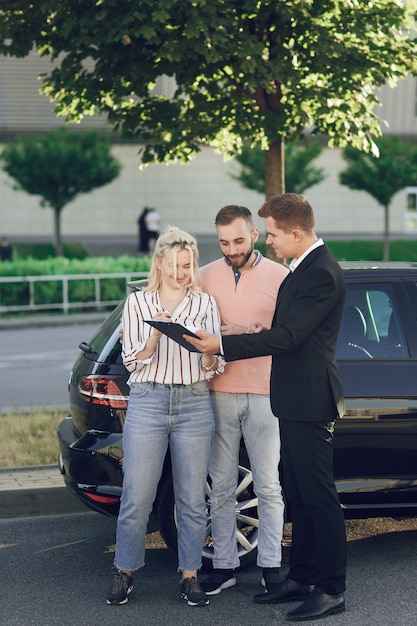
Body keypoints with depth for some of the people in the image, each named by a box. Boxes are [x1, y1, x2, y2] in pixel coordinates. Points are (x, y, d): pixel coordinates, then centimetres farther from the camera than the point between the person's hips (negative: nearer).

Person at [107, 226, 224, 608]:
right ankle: (125, 573, 15)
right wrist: (155, 336, -16)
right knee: (136, 497, -2)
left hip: (194, 404, 1)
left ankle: (190, 577, 16)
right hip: (147, 402, -1)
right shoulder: (138, 303, 7)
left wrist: (208, 351, -19)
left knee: (192, 499, 4)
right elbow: (132, 360, 2)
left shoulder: (206, 303, 7)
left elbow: (213, 367, 4)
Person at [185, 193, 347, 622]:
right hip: (293, 399, 10)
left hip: (309, 401, -10)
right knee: (298, 495, 16)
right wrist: (266, 333, 6)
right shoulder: (303, 268, 15)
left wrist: (223, 345, -19)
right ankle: (301, 578, 25)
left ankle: (331, 590, 5)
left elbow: (289, 336, -22)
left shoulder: (322, 273, -18)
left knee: (318, 496, -3)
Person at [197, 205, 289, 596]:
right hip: (218, 393, 2)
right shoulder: (205, 277, 7)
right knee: (221, 487, 6)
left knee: (268, 486, 3)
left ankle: (270, 564, 13)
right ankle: (224, 566, 15)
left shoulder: (280, 277, 1)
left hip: (264, 394, -2)